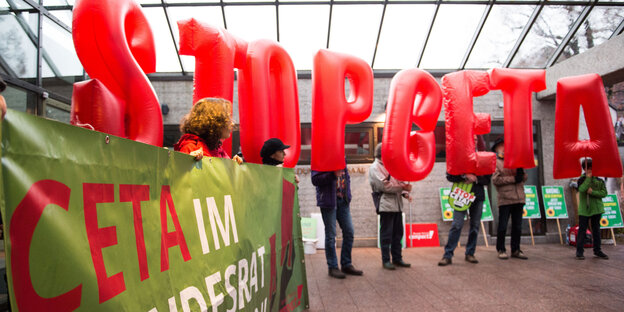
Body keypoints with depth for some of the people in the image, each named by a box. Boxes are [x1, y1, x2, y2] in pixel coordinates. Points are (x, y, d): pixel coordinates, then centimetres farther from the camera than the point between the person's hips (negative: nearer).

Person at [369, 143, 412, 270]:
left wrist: (405, 192, -1)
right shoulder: (375, 168, -6)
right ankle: (386, 260, 7)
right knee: (386, 233, -2)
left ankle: (397, 258, 21)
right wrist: (402, 188, -14)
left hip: (397, 204, 8)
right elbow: (384, 186, -16)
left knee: (398, 232, 11)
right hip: (386, 204, -8)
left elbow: (398, 181, 17)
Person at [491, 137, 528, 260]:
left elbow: (525, 178, 17)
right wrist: (513, 179, -12)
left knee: (517, 226, 10)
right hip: (505, 198, -5)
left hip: (519, 198, 5)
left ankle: (515, 250, 20)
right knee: (503, 226, 0)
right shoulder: (495, 162, 3)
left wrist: (521, 173, -6)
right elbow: (495, 180, -9)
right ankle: (501, 250, 11)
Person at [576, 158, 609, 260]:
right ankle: (579, 251, 3)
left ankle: (597, 250, 22)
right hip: (584, 209, -3)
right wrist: (588, 178, -18)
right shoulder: (582, 179, -1)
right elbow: (581, 189, -21)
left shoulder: (599, 180, 5)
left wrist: (593, 192, -15)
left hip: (596, 209, 3)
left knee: (596, 230, 11)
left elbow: (604, 193, -2)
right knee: (582, 230, -1)